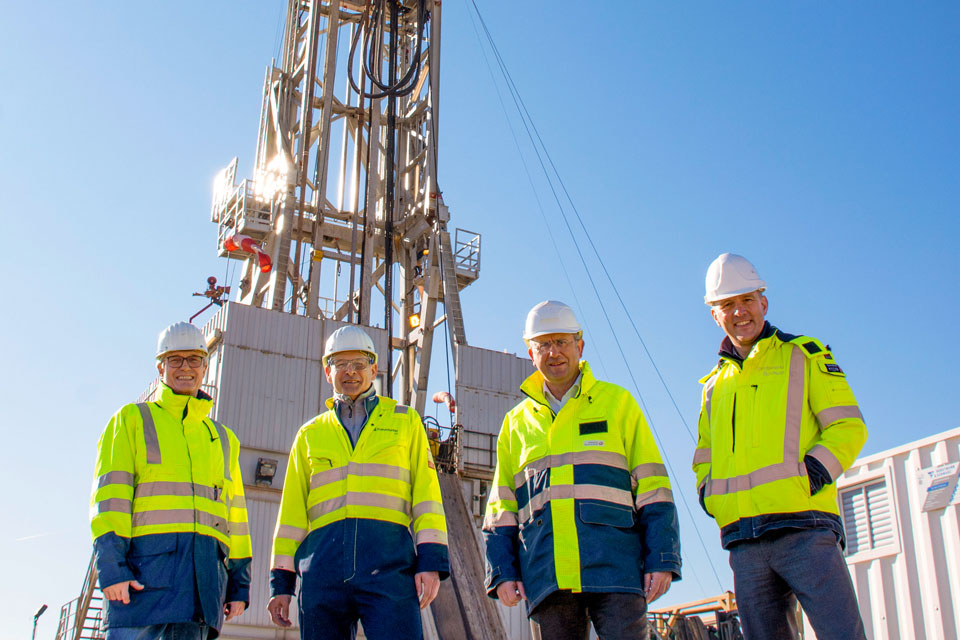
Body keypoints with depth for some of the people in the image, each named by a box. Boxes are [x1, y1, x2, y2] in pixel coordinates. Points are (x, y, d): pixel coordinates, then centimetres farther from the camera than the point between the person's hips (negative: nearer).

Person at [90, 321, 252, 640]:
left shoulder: (223, 439, 25)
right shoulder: (132, 419, 13)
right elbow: (110, 493, 1)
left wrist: (239, 585, 13)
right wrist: (111, 566, -12)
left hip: (205, 574, 4)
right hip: (145, 564, -3)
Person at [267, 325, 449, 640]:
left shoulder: (405, 421, 17)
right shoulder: (310, 434, 22)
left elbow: (426, 492, 9)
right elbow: (292, 510, 19)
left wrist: (431, 561, -4)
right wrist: (281, 580, 11)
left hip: (389, 559, -2)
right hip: (323, 563, 2)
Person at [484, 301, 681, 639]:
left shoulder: (616, 402, 12)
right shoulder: (517, 421, 19)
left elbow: (651, 486, 6)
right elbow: (501, 506, 17)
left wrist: (661, 559, -3)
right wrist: (502, 571, 5)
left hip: (614, 567, -2)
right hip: (546, 578, 2)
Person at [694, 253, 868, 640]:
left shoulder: (804, 355, 10)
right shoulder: (715, 384, 23)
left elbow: (848, 426, 2)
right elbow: (703, 458, 29)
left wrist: (813, 474, -12)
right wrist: (709, 494, 8)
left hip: (804, 528, -4)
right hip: (743, 543, 4)